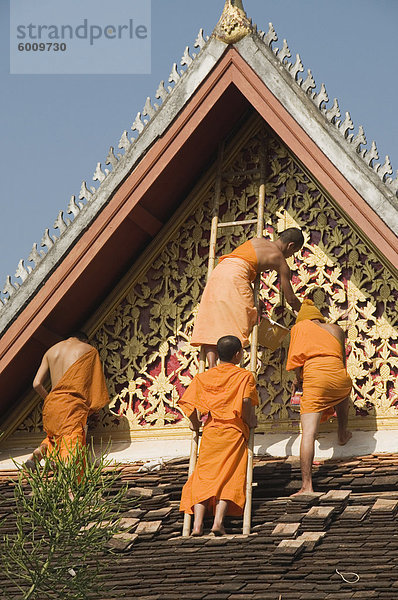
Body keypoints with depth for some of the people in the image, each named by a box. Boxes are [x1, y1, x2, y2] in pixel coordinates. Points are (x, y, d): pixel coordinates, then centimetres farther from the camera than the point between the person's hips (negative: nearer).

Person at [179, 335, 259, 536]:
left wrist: (195, 423, 15)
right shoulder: (245, 376, 1)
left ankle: (198, 523, -11)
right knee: (229, 478, -1)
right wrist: (249, 420, 1)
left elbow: (188, 403, -1)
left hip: (211, 431, 2)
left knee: (203, 476, 3)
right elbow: (246, 401, -16)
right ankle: (218, 520, -18)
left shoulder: (203, 377, 10)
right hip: (235, 432, -2)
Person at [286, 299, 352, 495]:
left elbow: (295, 361, 7)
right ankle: (342, 433, 55)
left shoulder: (299, 327, 15)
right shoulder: (336, 329, 25)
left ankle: (306, 485, -18)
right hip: (339, 377, 4)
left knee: (308, 433, -9)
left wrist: (299, 378, 26)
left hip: (314, 378, -4)